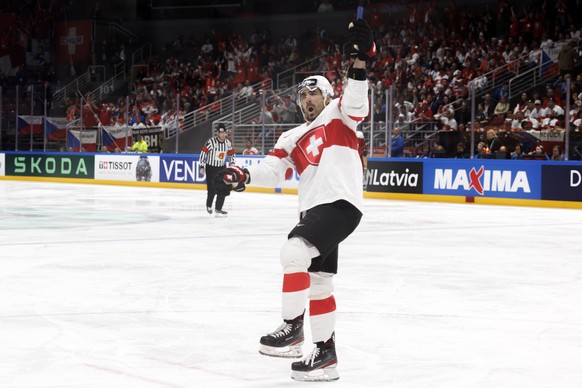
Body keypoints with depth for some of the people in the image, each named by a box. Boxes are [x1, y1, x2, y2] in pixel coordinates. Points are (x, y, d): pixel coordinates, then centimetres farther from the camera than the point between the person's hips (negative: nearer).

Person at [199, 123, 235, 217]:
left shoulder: (228, 143, -1)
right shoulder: (211, 142, -18)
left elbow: (231, 154, 15)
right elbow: (203, 153, -15)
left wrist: (232, 163, 1)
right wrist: (202, 167, -15)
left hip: (222, 167, 5)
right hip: (210, 168, -5)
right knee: (212, 189, -5)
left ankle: (218, 209, 3)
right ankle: (209, 205, 22)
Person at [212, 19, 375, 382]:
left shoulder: (339, 114, 6)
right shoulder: (293, 138, 20)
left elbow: (356, 102, -16)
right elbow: (271, 170, 6)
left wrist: (361, 59, -30)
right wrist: (243, 176, -14)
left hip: (341, 204, -8)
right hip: (315, 210, 8)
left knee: (294, 253, -24)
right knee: (317, 281, 12)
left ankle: (292, 328, -15)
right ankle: (325, 353, 21)